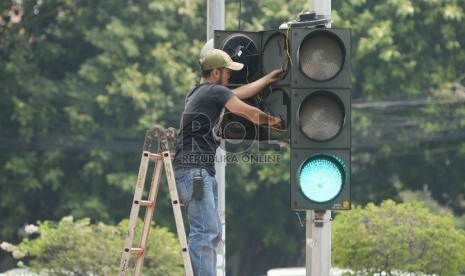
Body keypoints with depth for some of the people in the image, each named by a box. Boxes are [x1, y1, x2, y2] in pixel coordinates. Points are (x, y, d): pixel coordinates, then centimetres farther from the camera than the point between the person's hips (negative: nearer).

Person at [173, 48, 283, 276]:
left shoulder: (198, 93, 21)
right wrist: (272, 120, 22)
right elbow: (251, 114, 3)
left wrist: (268, 79, 41)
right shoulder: (215, 92, -6)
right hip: (194, 171, -10)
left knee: (213, 232, 12)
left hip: (203, 172, 10)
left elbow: (240, 93, 32)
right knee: (205, 232, -15)